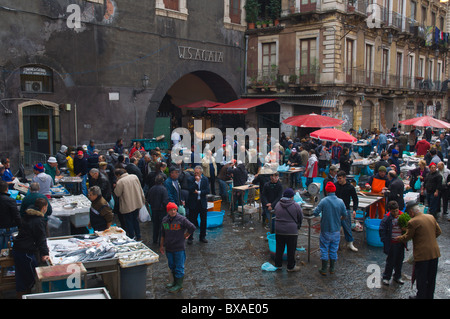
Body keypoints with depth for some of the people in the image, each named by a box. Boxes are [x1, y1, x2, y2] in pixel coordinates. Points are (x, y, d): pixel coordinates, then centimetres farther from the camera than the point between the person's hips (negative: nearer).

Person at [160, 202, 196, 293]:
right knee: (171, 266, 18)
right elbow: (163, 234, 14)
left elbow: (192, 228, -12)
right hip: (168, 248, 6)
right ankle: (175, 281, 36)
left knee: (179, 267, 4)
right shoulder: (165, 220, 4)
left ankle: (179, 285, 15)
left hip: (179, 248, -6)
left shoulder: (182, 219, -14)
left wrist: (185, 236, -6)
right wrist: (161, 245, 18)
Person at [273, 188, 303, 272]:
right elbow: (301, 218, 2)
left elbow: (276, 216, 10)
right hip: (292, 231, -4)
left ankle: (278, 264, 25)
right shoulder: (296, 206, -9)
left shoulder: (277, 204, 2)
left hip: (279, 231, 4)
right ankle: (291, 267, 18)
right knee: (291, 250, 8)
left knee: (279, 248, 15)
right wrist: (298, 225, 19)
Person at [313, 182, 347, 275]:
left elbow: (315, 213, -14)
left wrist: (317, 208, 7)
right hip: (336, 230, 2)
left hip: (325, 230, -2)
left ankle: (324, 270, 15)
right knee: (334, 250, 15)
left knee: (324, 249, 9)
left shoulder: (323, 201, -15)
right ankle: (332, 269, 26)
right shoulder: (340, 202, -7)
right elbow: (345, 216, 0)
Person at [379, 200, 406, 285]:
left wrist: (406, 229, -13)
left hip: (401, 243, 4)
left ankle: (397, 277, 34)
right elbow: (382, 230, -10)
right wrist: (385, 241, -15)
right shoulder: (387, 218, -13)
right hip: (392, 243, -4)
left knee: (399, 260, 16)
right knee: (390, 261, 5)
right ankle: (386, 277, 21)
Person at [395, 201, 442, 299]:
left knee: (421, 279, 9)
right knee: (431, 278, 19)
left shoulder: (412, 222, -17)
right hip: (435, 252, 7)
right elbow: (438, 232, 13)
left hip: (422, 254, -7)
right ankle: (429, 296, 32)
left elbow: (407, 237, -7)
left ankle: (421, 296, 21)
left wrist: (397, 238, 11)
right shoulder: (431, 217, 3)